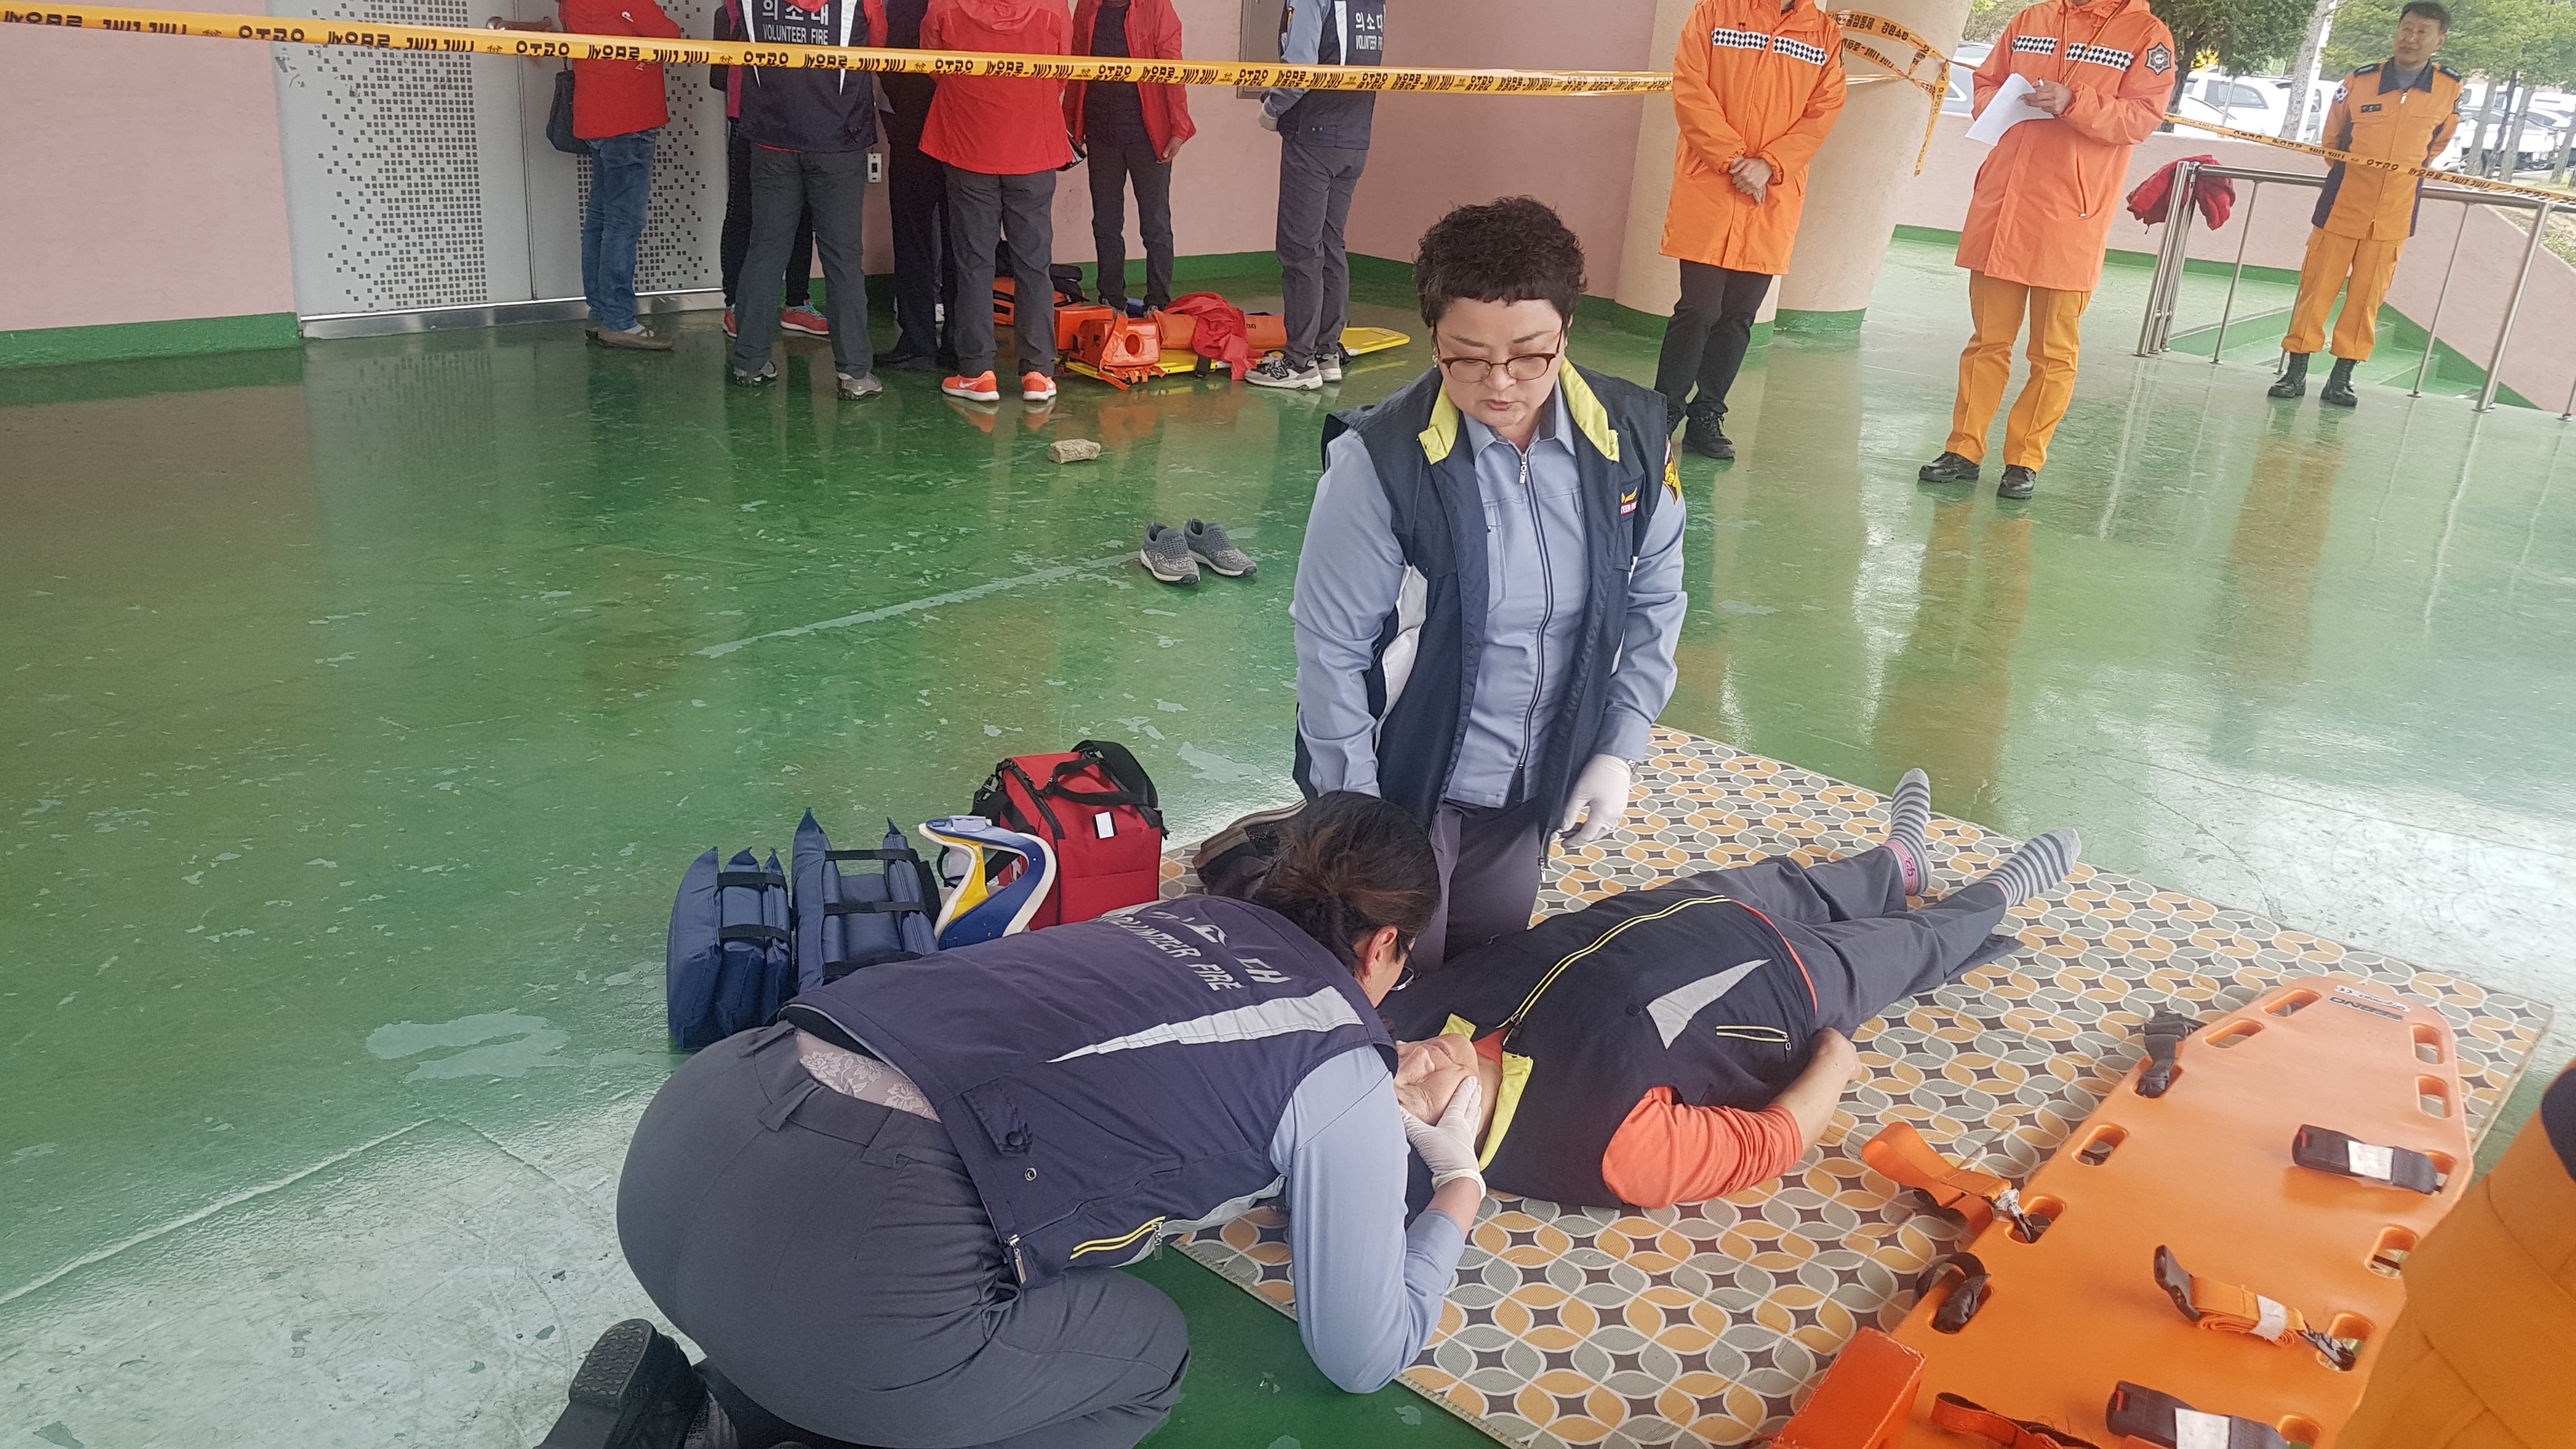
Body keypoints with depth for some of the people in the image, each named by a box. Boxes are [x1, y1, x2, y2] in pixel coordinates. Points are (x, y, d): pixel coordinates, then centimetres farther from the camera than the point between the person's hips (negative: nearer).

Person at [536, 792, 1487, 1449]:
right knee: (1147, 1353, 20)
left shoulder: (1179, 912, 23)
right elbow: (1367, 1355, 17)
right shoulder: (1345, 1070, 6)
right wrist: (1458, 1183, 34)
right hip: (844, 1275, -8)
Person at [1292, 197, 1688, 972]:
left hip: (1531, 788, 4)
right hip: (1402, 780, -4)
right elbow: (1330, 647, -17)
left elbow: (1653, 600, 3)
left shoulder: (1633, 436, -11)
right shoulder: (1382, 460, -24)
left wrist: (1618, 748, -1)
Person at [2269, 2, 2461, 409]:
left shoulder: (2450, 90, -2)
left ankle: (2342, 378, 11)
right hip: (2341, 206, 0)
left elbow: (2437, 144, 15)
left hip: (2394, 216, 0)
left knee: (2367, 296, 4)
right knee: (2316, 287, 1)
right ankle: (2296, 372, 9)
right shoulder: (2360, 82, -5)